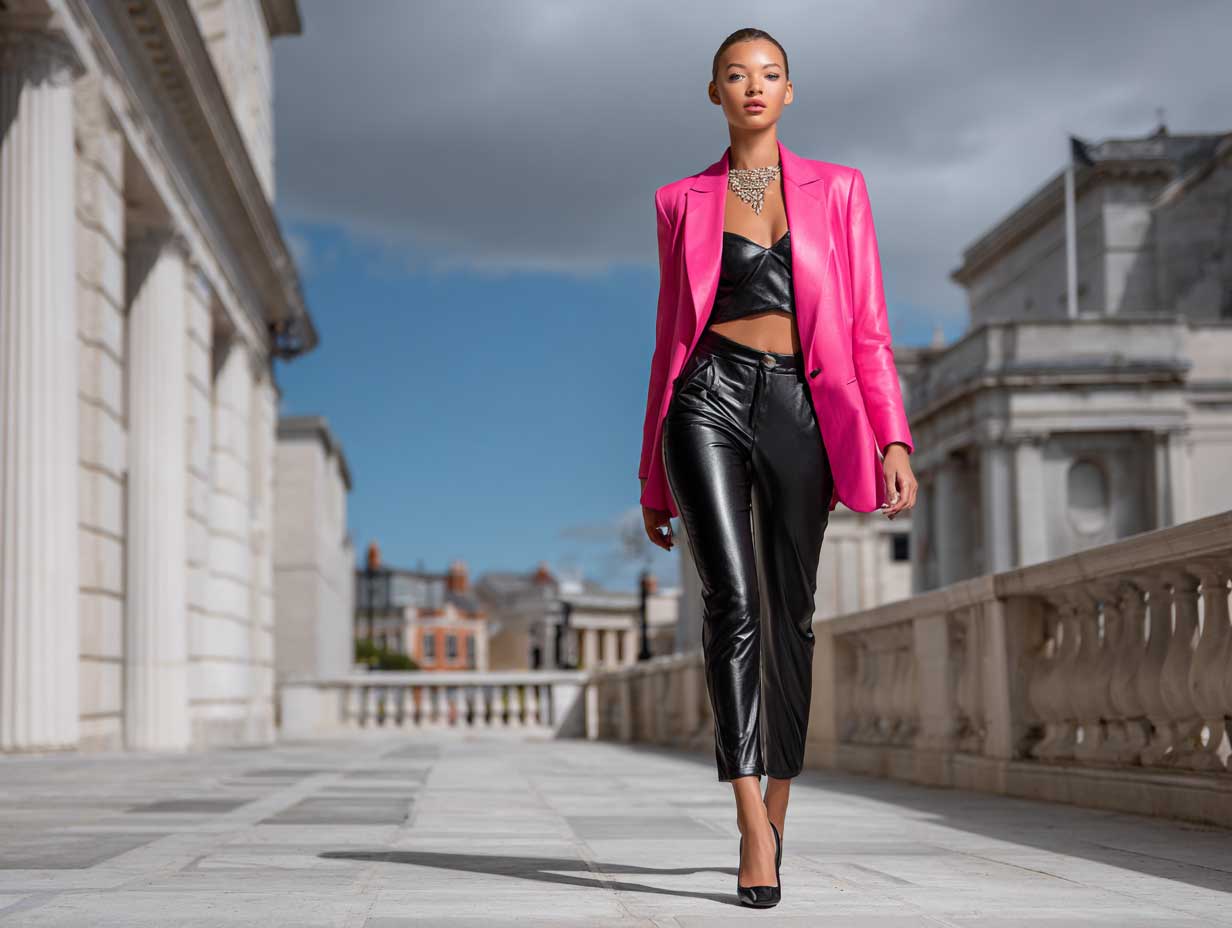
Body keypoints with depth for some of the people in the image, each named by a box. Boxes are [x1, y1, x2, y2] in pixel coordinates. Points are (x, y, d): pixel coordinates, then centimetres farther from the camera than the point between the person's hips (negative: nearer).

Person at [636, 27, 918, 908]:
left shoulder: (837, 190, 11)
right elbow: (671, 335, 13)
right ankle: (755, 833, -21)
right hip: (710, 403, -1)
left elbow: (866, 328, 6)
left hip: (800, 409, 1)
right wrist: (654, 474, 11)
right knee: (733, 601, -17)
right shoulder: (682, 203, 12)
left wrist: (893, 442, -6)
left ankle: (777, 806, 25)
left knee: (790, 614, 6)